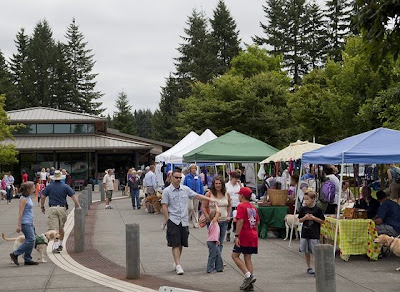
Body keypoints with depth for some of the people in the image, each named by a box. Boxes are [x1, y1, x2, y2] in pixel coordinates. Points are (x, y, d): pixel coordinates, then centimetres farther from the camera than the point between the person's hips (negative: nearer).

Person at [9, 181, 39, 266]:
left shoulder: (28, 198, 14)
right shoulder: (23, 199, -15)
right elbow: (20, 212, -17)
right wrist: (19, 225, -19)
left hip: (29, 223, 10)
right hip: (25, 223, -10)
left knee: (30, 241, 8)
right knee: (30, 240, -10)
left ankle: (28, 260, 13)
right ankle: (15, 254, -2)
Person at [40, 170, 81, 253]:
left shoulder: (49, 186, 3)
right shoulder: (65, 187, 4)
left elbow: (43, 197, 2)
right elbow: (73, 196, -1)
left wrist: (42, 207, 14)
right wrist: (78, 206, 2)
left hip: (52, 209, -1)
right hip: (62, 208, 1)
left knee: (54, 229, -5)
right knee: (61, 228, 18)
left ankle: (56, 247, -13)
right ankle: (60, 244, 29)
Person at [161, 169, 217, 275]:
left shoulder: (185, 189, 10)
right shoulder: (167, 191, -3)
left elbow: (197, 196, 17)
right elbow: (164, 206, -4)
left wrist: (209, 199, 12)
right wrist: (167, 219, -9)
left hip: (184, 220, 5)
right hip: (173, 220, -5)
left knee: (181, 244, 10)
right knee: (175, 244, -8)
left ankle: (176, 262, 24)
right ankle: (178, 265, -10)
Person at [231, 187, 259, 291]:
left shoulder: (241, 206, -10)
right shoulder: (253, 207, 13)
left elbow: (240, 221, -20)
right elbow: (258, 222, 16)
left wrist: (237, 236, -21)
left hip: (244, 236, -7)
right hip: (253, 236, 7)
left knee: (235, 255, 2)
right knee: (248, 258, 10)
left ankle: (248, 275, -13)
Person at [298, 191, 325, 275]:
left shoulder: (317, 210, -7)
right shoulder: (303, 209, 2)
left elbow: (322, 221, -3)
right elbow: (300, 220, 8)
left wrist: (314, 218, -16)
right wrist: (305, 218, -11)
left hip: (314, 234, -4)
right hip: (305, 233, 4)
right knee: (306, 251, 10)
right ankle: (309, 267, 21)